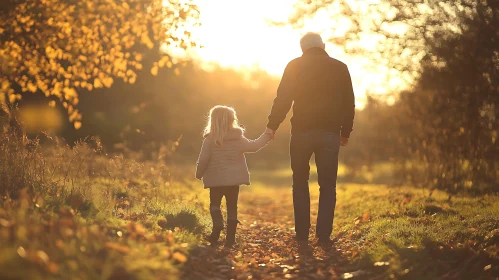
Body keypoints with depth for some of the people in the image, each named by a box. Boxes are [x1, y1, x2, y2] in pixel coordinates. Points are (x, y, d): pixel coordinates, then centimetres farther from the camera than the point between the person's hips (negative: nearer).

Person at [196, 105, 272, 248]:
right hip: (234, 179, 2)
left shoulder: (210, 139, -8)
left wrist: (199, 174, 8)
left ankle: (217, 227, -13)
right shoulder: (238, 139, -4)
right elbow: (254, 146, 1)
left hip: (216, 179, -1)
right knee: (232, 206, 9)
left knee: (214, 204, 12)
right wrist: (266, 135, 14)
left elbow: (203, 159, -8)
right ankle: (230, 237, 8)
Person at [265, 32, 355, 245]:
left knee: (300, 183, 12)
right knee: (327, 185, 6)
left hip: (302, 132, -1)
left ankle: (302, 233, 10)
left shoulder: (295, 66, 2)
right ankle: (324, 235, -1)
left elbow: (283, 98, -4)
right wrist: (345, 132, 17)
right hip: (330, 133, 1)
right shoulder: (340, 68, 8)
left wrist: (272, 125, 1)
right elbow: (349, 103, 10)